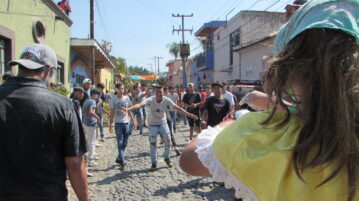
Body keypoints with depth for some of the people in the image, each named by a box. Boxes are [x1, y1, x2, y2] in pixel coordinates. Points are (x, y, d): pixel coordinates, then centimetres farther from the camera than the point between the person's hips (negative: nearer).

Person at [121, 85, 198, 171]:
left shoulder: (166, 100, -15)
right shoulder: (150, 100, -22)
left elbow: (177, 108, -16)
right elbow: (140, 105, -35)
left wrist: (189, 114, -22)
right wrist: (128, 109, -52)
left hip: (163, 123, 2)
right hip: (152, 124, -2)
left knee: (168, 140, -6)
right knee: (153, 143, -2)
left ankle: (167, 158, 20)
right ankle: (154, 163, 13)